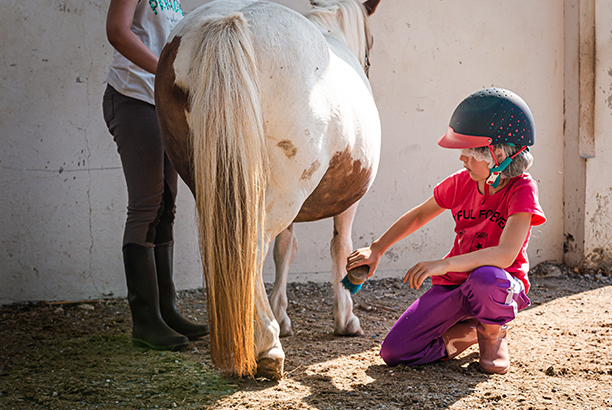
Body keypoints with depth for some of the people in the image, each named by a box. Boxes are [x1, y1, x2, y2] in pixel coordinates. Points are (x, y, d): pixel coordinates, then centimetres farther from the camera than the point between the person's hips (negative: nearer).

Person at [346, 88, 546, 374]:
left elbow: (506, 254, -32)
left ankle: (494, 335, -8)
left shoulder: (522, 190, -19)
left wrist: (444, 265, -42)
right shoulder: (461, 182, -2)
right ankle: (467, 332, 14)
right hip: (455, 286, 5)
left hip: (503, 285, -4)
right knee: (394, 352, -10)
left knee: (486, 278, -44)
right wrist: (376, 249, 11)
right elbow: (419, 215, 16)